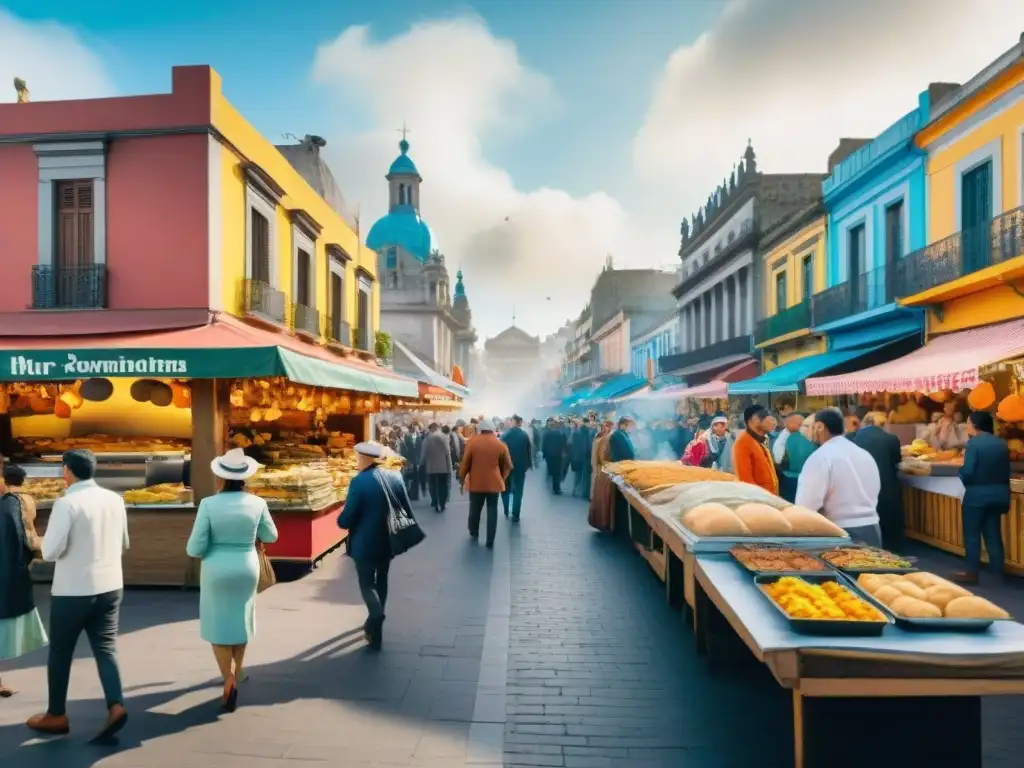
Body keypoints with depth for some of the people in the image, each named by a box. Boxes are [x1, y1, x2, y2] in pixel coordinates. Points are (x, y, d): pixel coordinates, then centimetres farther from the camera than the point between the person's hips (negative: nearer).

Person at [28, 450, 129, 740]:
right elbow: (123, 544, 13)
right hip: (110, 587, 5)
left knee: (60, 652, 14)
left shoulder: (66, 503, -16)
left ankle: (56, 715, 26)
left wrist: (52, 550, 4)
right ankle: (116, 706, -6)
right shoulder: (115, 499, 3)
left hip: (73, 591, -5)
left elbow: (50, 551, -16)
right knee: (106, 648, 8)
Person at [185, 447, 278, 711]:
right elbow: (271, 537, 6)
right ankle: (235, 675, 34)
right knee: (240, 623, 20)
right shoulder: (257, 503, -9)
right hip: (247, 569, 2)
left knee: (217, 627, 11)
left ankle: (229, 680, -6)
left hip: (217, 571, -2)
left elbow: (196, 548, -13)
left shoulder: (209, 504, -16)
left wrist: (194, 551, 10)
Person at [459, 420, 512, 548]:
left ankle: (474, 534, 36)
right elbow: (507, 466, 1)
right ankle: (490, 542, 6)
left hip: (476, 483, 0)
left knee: (475, 510, 17)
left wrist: (462, 479, 7)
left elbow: (465, 463, -4)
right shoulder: (501, 444, -3)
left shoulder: (472, 442, -6)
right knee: (492, 512, 6)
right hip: (494, 483, 0)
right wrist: (501, 478, 15)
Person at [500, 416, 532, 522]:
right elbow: (529, 450, -5)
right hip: (520, 466, -1)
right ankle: (515, 516, 5)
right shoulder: (524, 434, -8)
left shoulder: (504, 434, -7)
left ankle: (506, 511, 23)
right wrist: (529, 464, 6)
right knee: (518, 491, 6)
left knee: (505, 489, 20)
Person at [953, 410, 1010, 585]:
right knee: (994, 535, 13)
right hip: (998, 494, 6)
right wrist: (998, 486, 20)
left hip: (977, 495, -6)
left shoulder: (974, 443, -14)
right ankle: (997, 573, 17)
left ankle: (972, 573, 9)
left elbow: (967, 472, -20)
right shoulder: (1001, 444, 5)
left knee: (972, 535, 4)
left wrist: (961, 470, 2)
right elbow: (1006, 471, 9)